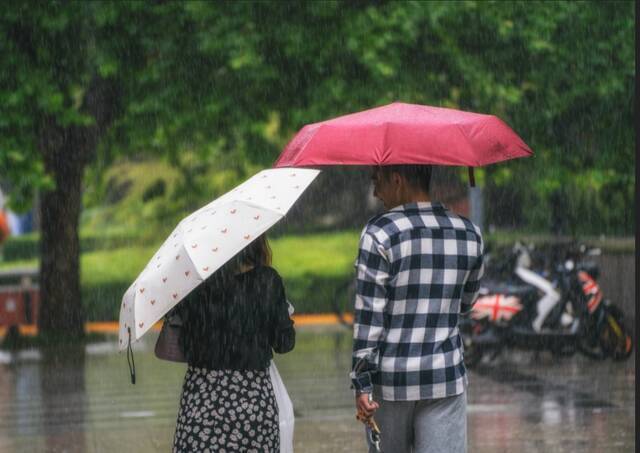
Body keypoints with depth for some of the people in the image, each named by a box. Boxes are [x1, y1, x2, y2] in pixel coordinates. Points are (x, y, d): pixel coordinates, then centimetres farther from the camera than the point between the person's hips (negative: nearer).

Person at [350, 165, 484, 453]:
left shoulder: (380, 233, -10)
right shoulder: (469, 234, 3)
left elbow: (368, 316, -12)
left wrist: (362, 384, -9)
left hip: (391, 378, -2)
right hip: (446, 380, 2)